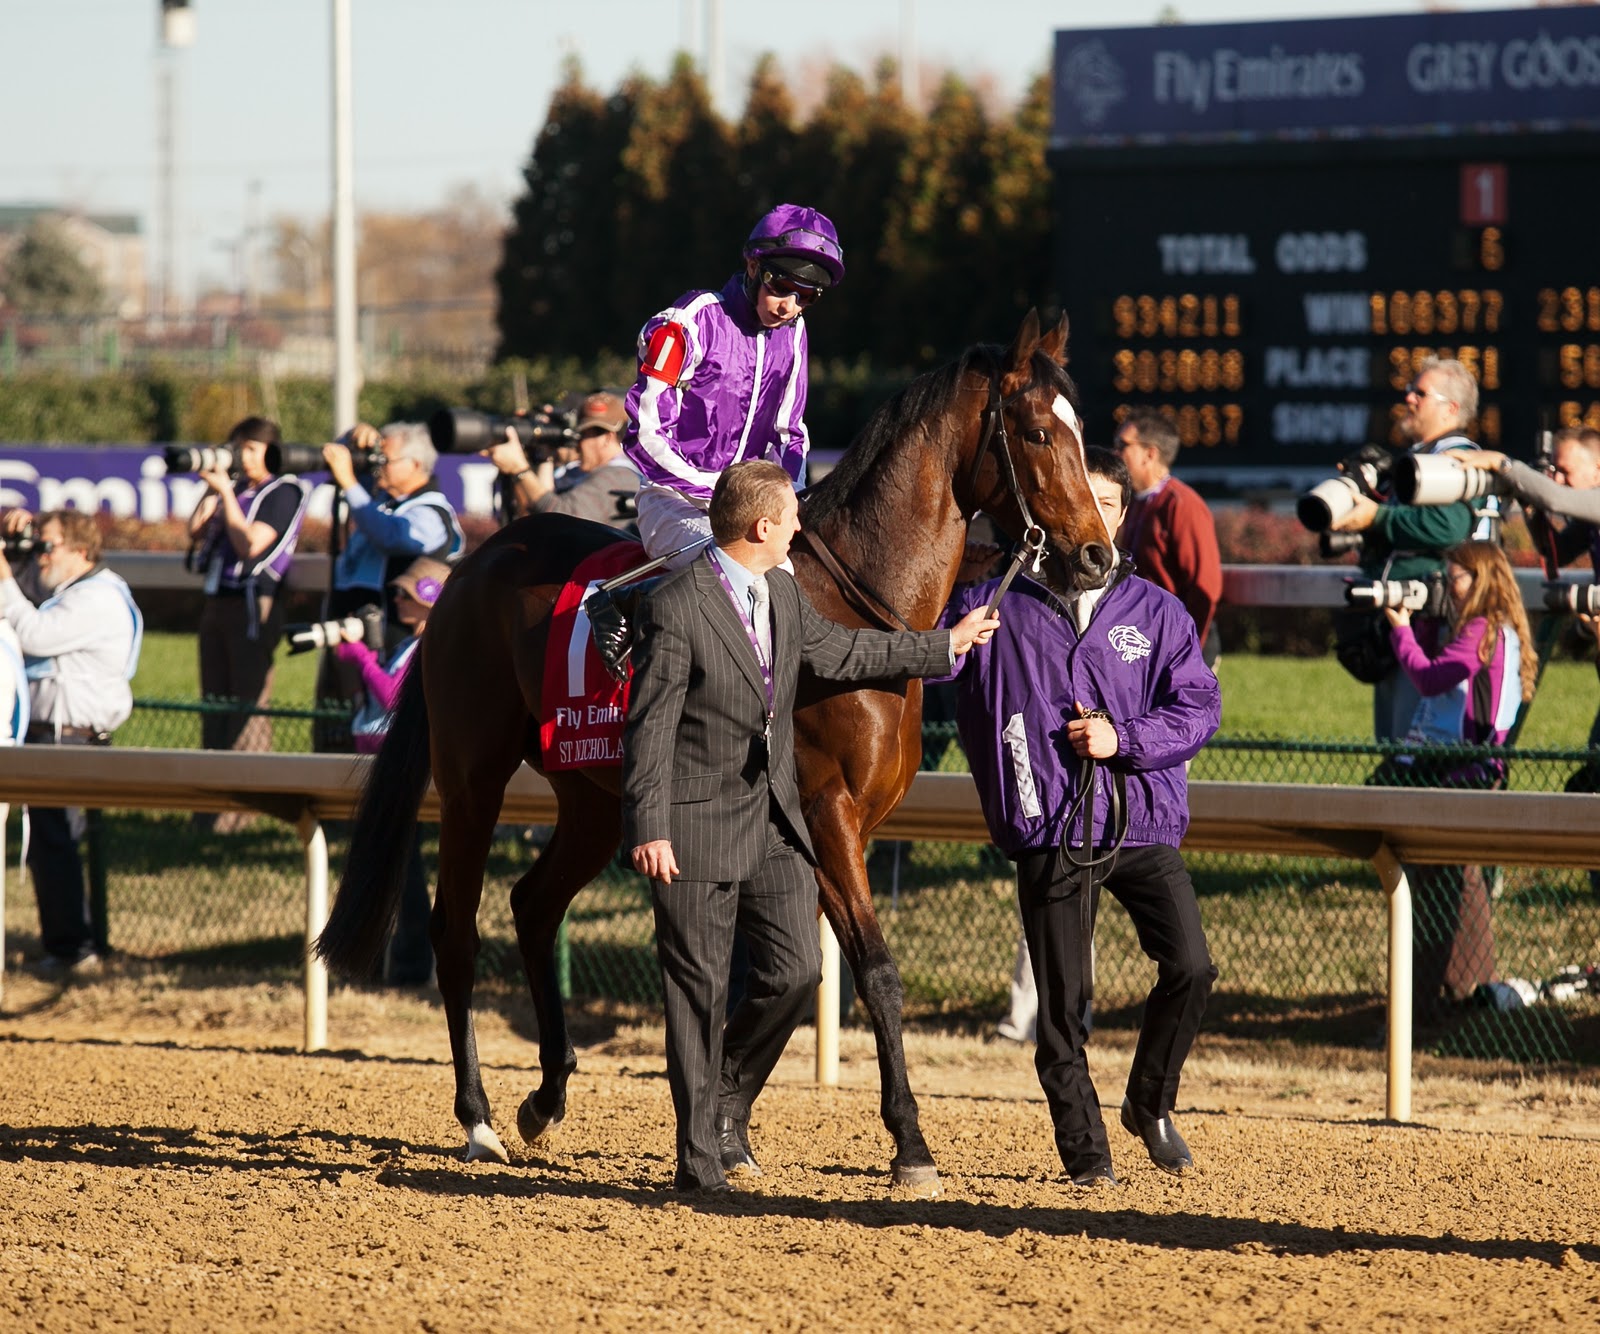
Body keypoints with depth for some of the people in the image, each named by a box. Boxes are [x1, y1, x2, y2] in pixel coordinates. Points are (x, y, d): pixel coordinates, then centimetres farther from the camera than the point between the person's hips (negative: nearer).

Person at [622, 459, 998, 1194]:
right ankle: (700, 1155, 6)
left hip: (773, 818, 7)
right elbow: (649, 727, -17)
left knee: (795, 970, 1)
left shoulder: (783, 595, 9)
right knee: (700, 987, -1)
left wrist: (944, 646, 35)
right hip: (697, 823, -7)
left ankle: (726, 1103, 22)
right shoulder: (674, 608, -16)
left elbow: (841, 651, 27)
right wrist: (649, 829, -22)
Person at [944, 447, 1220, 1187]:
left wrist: (1124, 738, -10)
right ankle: (1084, 1150, 14)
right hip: (1053, 833, -1)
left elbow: (1199, 707, 2)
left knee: (1190, 967, -11)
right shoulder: (997, 607, 6)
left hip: (1144, 824, 1)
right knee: (1063, 1002, 0)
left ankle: (1150, 1103, 14)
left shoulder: (1156, 611, 8)